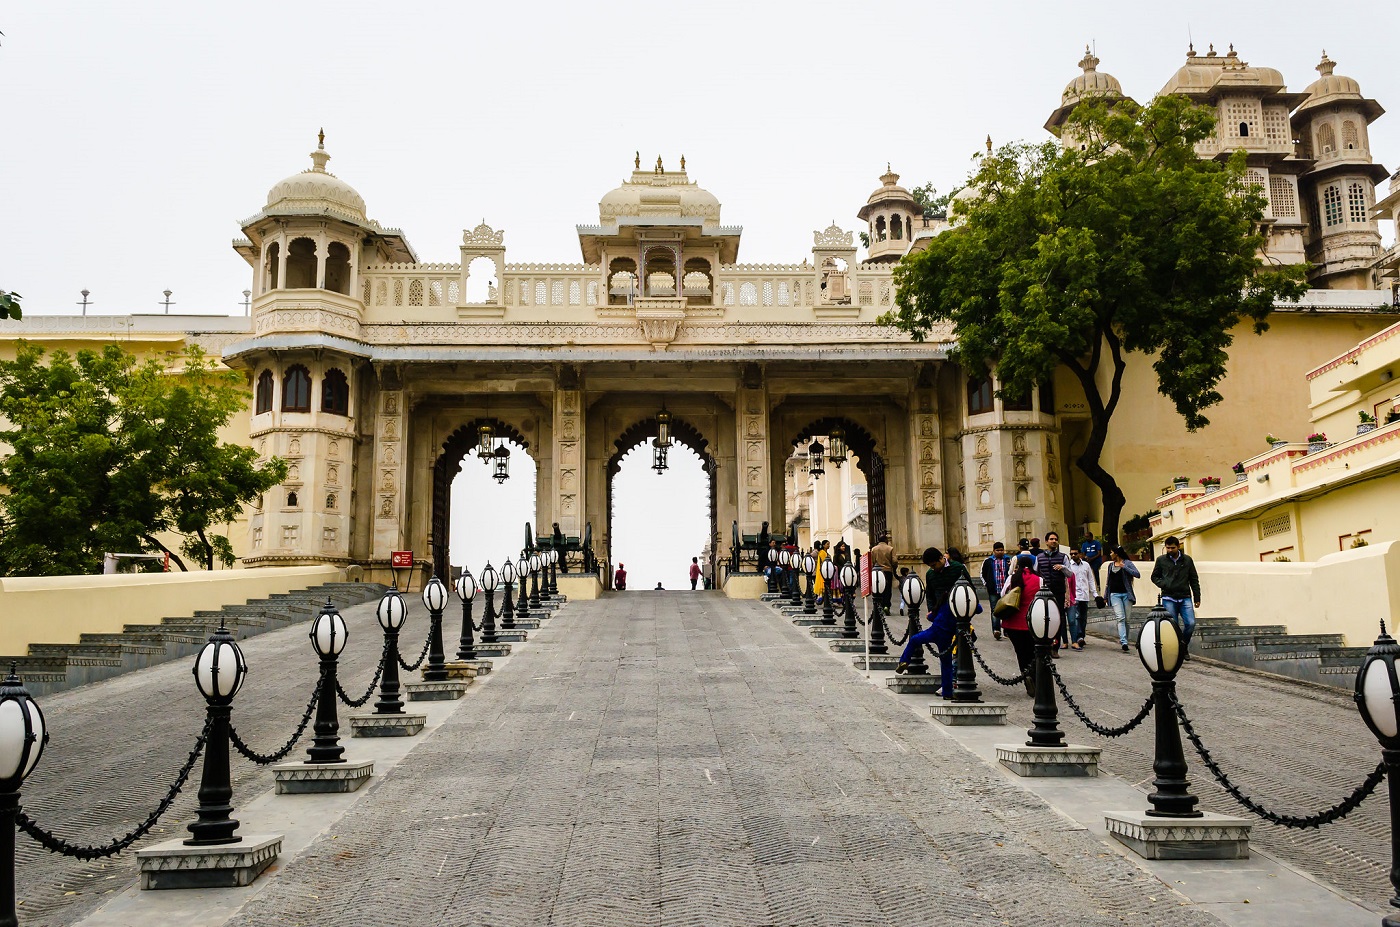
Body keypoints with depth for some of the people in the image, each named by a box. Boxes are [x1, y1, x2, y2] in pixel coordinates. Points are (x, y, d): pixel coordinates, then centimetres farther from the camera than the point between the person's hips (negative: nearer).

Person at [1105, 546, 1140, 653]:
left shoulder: (1127, 563, 1)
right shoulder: (1110, 565, 16)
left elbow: (1138, 575, -12)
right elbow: (1108, 582, 23)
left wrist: (1124, 567, -18)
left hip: (1126, 594, -2)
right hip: (1115, 594, 2)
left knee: (1126, 619, 1)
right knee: (1120, 618, -12)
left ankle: (1123, 640, 17)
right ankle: (1124, 643, -23)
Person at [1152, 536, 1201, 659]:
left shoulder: (1187, 560, 7)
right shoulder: (1161, 560, 5)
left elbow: (1194, 580, 11)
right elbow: (1154, 577, 13)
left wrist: (1197, 598, 7)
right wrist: (1163, 584, -8)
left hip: (1185, 598, 1)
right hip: (1169, 599, -1)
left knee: (1191, 623, -11)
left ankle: (1184, 646, 12)